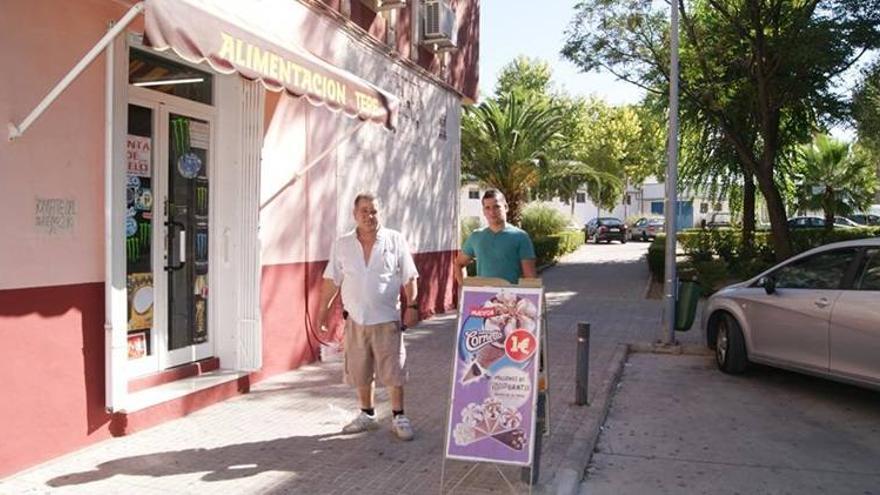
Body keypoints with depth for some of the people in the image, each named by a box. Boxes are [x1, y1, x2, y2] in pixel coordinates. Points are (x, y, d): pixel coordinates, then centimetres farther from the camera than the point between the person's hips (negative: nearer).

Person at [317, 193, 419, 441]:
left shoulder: (395, 240, -2)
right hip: (356, 320, 3)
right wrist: (323, 308, 5)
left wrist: (412, 305, -8)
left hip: (387, 319, -3)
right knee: (360, 372, 13)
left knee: (393, 371, 1)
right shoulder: (342, 244, 4)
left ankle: (398, 417, 15)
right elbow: (332, 279, 8)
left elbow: (409, 278, -1)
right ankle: (367, 414, 29)